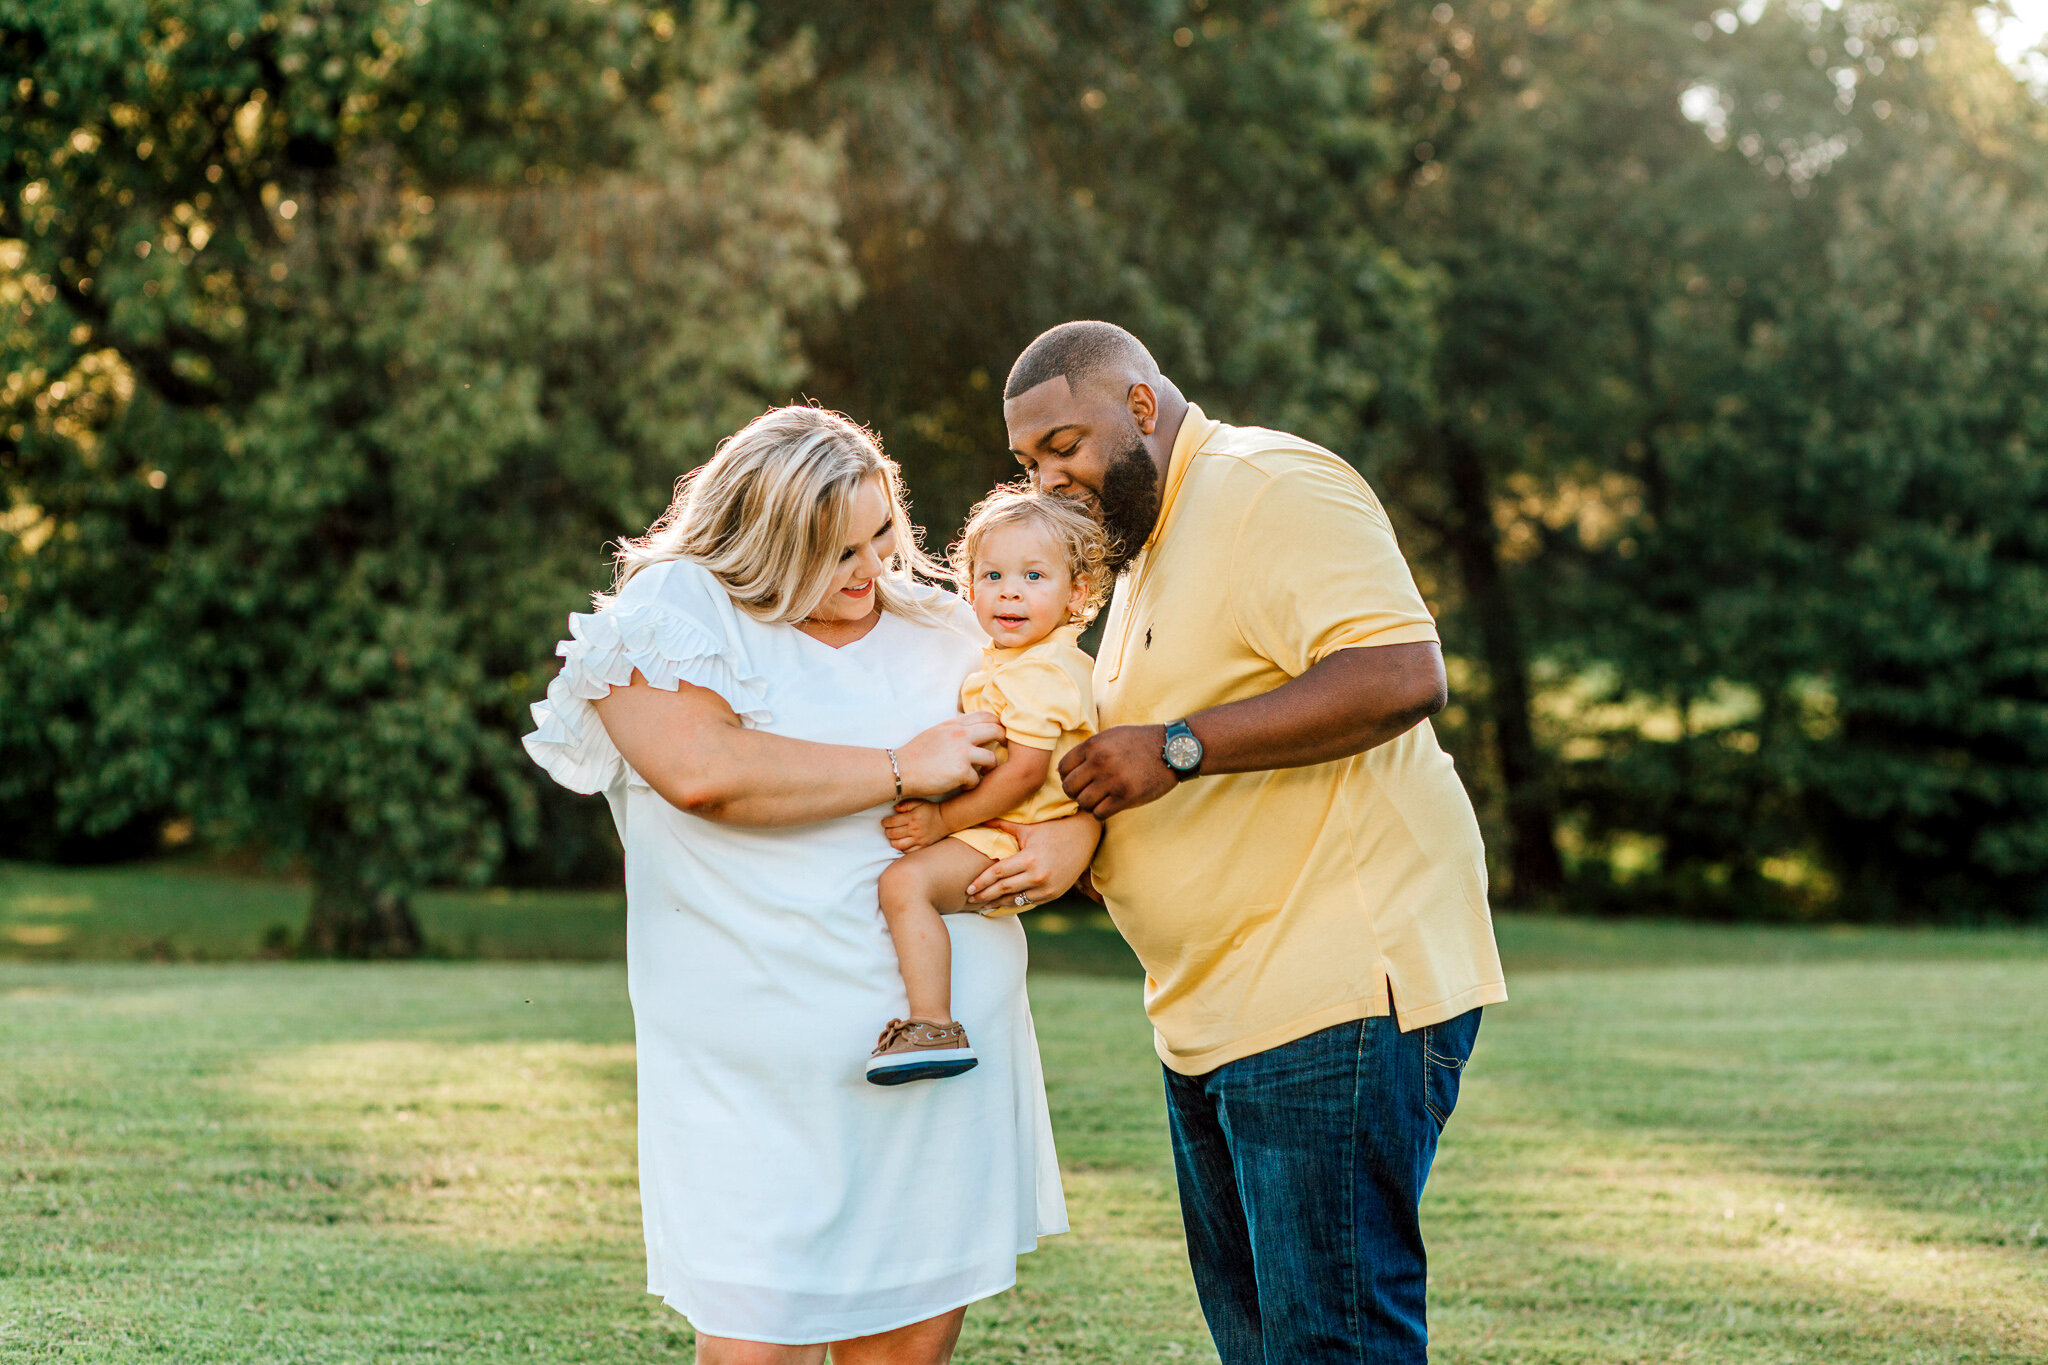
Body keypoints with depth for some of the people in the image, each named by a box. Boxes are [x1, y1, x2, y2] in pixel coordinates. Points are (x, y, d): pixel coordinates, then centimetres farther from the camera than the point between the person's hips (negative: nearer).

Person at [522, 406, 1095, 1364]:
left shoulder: (933, 627, 12)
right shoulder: (675, 612, -4)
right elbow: (702, 770, -21)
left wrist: (1072, 836, -3)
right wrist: (902, 770, -14)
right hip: (765, 1064, -5)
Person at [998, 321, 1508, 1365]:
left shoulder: (1273, 488, -10)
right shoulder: (1146, 551, 22)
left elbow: (1400, 674, -24)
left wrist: (1176, 748, -23)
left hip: (1337, 997, -10)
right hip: (1211, 1017, 10)